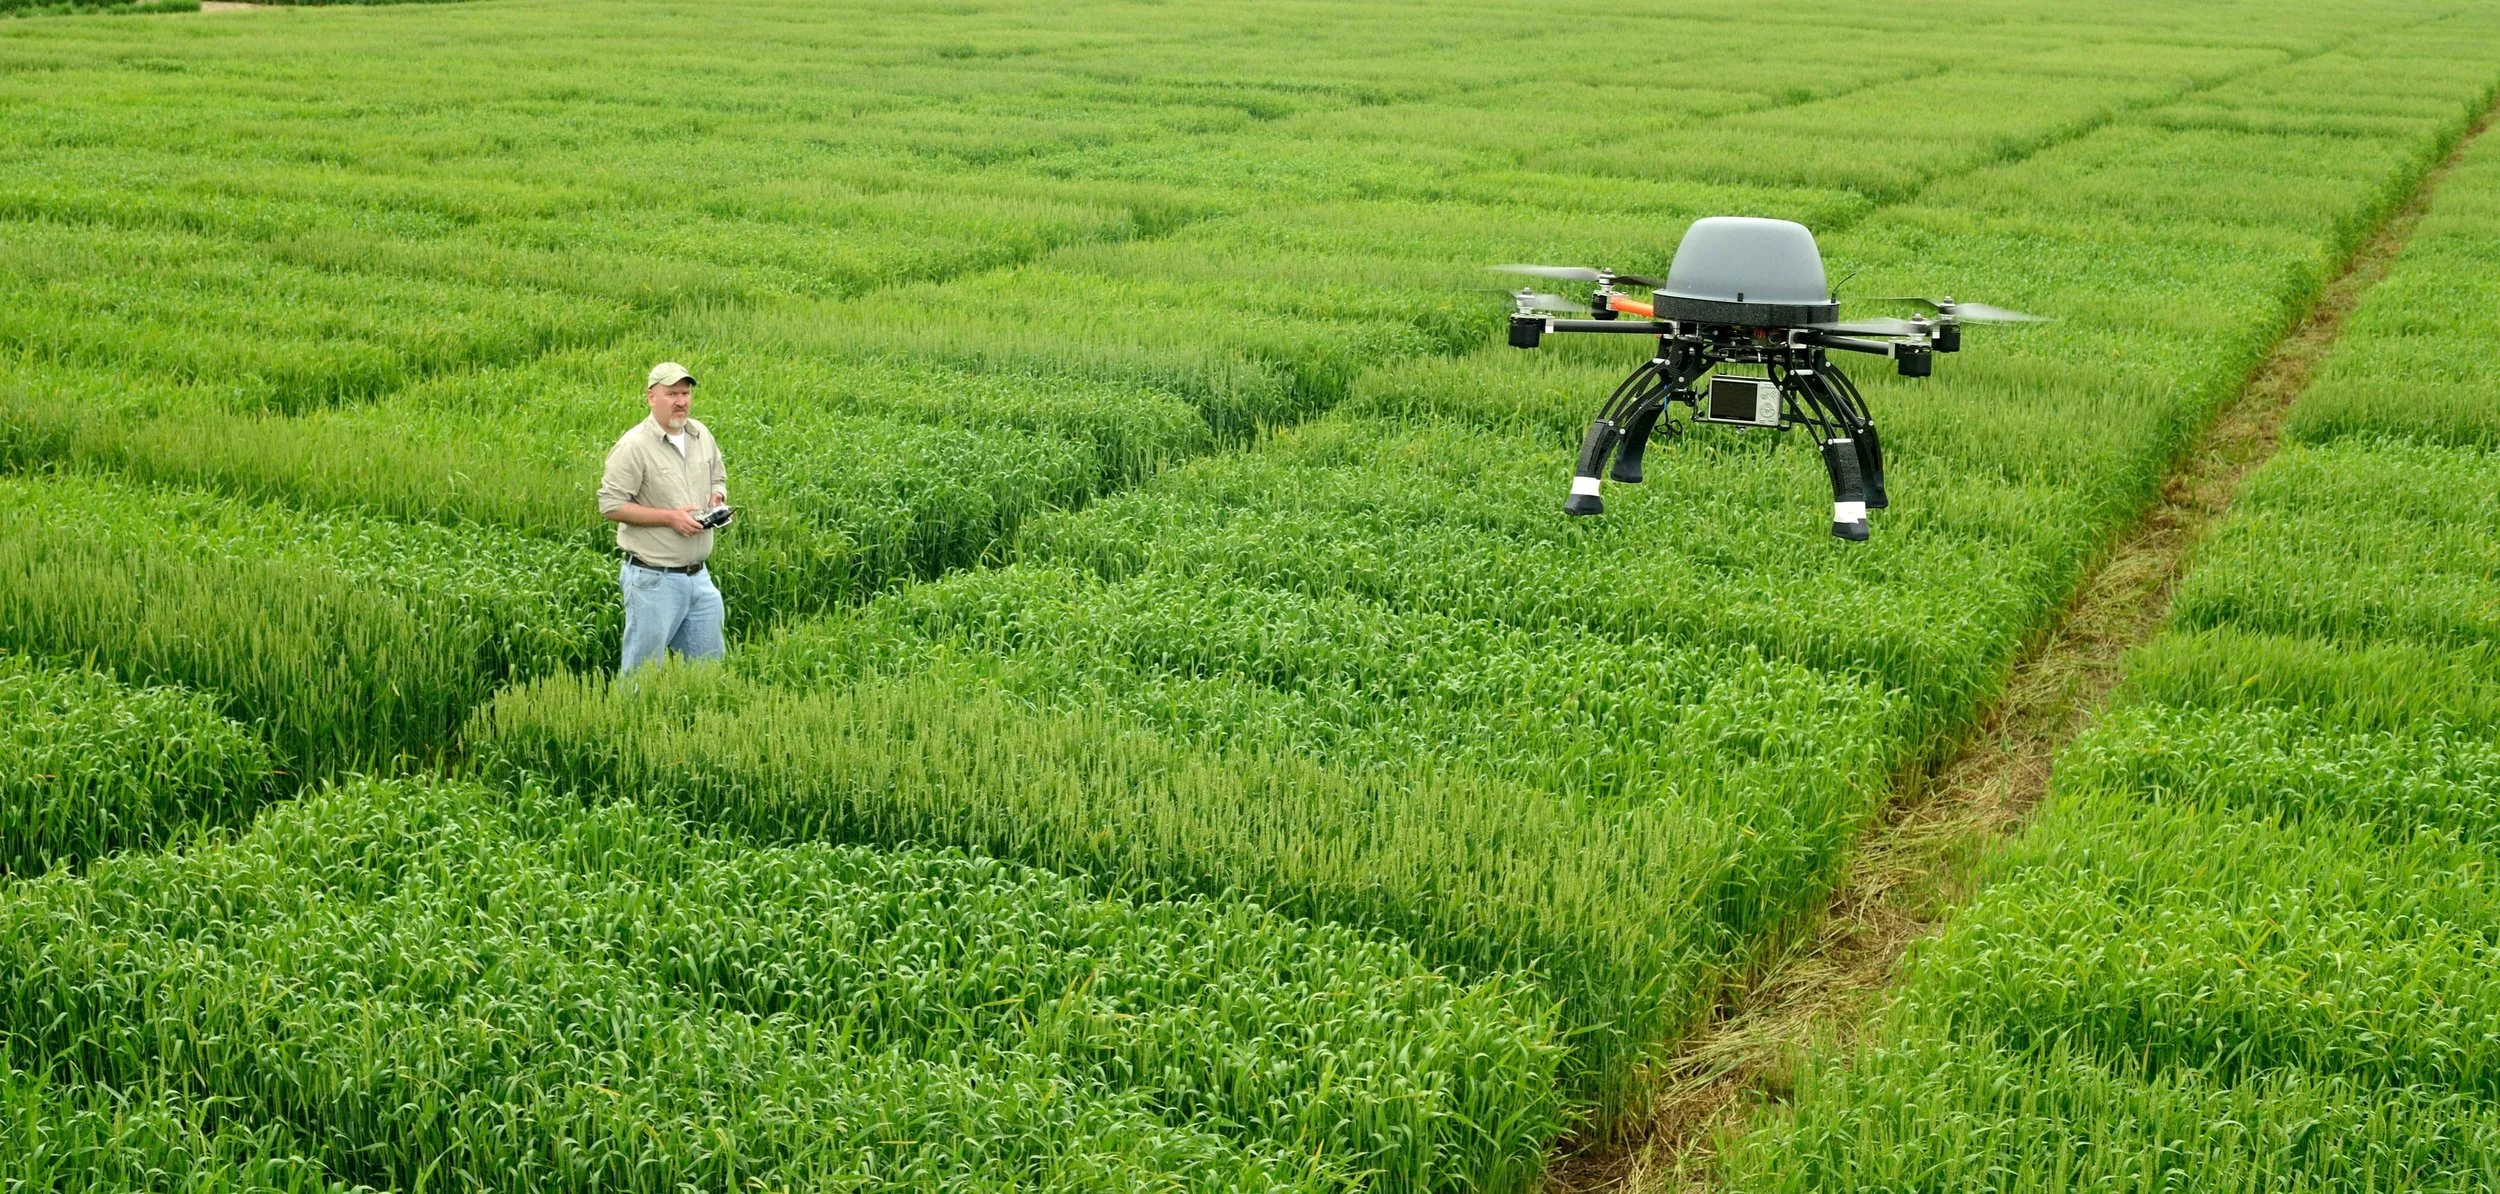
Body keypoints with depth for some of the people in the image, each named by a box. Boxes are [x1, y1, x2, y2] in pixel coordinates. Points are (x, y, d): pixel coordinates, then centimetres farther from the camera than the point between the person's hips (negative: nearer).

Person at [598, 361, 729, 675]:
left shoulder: (701, 435, 7)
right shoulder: (633, 446, -14)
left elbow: (718, 478, 23)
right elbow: (611, 506, -15)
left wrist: (718, 498, 0)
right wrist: (670, 517, -19)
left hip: (698, 576, 6)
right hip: (653, 579, -6)